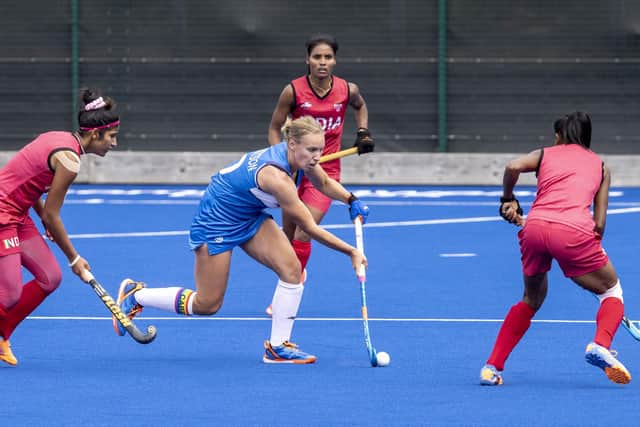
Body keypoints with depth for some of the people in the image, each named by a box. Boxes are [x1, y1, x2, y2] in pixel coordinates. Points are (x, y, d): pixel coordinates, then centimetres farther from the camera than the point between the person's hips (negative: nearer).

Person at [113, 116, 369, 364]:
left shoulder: (302, 159, -12)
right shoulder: (277, 176, -36)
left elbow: (324, 183, 12)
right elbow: (309, 227, -29)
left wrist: (352, 201, -5)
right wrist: (351, 252, -23)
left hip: (250, 217, 8)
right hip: (216, 220, -8)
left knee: (291, 269, -12)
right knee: (207, 305, 2)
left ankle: (278, 347, -1)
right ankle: (135, 295, 21)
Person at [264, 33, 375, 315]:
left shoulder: (348, 90, -6)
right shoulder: (293, 91, -11)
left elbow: (360, 106, 19)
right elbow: (275, 128, -1)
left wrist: (363, 132, 5)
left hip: (326, 172, -1)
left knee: (302, 235, -16)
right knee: (288, 237, 10)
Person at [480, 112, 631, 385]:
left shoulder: (545, 154, 23)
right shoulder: (600, 165, 24)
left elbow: (513, 167, 1)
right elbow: (599, 222, 15)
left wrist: (508, 199, 16)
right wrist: (590, 255, 26)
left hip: (535, 227, 2)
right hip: (574, 231, -2)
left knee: (532, 300, 26)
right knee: (611, 292, 19)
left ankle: (492, 367, 19)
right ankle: (600, 345, -11)